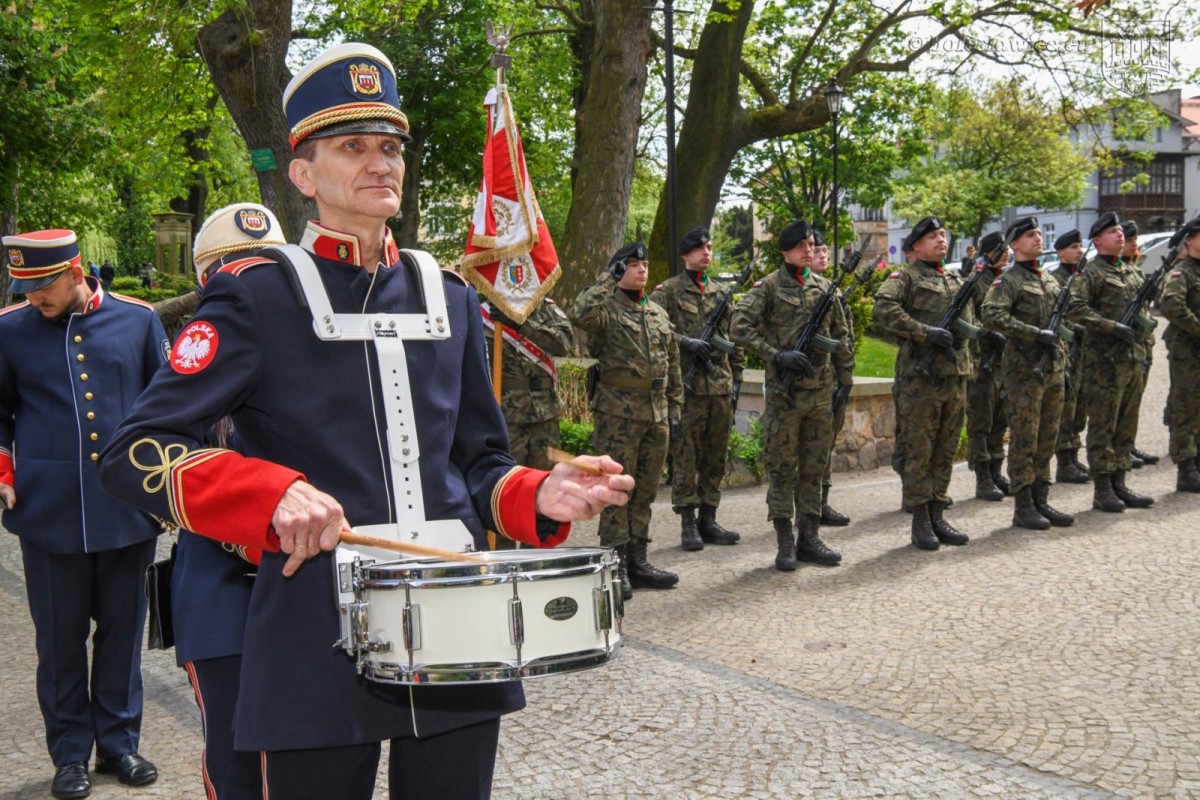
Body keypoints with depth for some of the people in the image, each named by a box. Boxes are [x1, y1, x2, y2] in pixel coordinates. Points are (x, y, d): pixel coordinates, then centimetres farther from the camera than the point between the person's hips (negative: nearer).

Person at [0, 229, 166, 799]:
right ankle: (71, 754, 21)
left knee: (122, 630, 10)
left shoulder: (138, 320, 2)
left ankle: (119, 743, 25)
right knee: (60, 638, 7)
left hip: (128, 510, 1)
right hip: (49, 513, -1)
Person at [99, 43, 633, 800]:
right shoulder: (257, 298, -3)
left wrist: (540, 495, -6)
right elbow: (136, 451, -9)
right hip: (318, 649, -4)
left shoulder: (450, 297, 11)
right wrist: (277, 494, -25)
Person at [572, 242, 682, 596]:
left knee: (646, 490, 11)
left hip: (656, 414, 6)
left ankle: (638, 561, 19)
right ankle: (615, 566, 3)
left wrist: (674, 407, 15)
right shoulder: (607, 308, -3)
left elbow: (672, 364, 21)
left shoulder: (658, 313, 17)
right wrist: (609, 279, -19)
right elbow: (580, 315, -28)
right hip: (619, 413, -6)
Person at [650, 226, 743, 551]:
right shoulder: (668, 291, 0)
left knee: (716, 457, 9)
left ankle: (709, 520, 17)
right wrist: (685, 342, -20)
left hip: (721, 388, 6)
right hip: (688, 387, -5)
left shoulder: (720, 293, 16)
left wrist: (736, 378, 14)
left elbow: (733, 339, 20)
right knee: (686, 457, -2)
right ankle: (688, 524, 4)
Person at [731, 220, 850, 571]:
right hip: (784, 392, -5)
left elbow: (840, 334, 18)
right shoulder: (768, 287, -3)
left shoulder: (824, 287, 12)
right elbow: (740, 327, -12)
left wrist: (843, 376, 13)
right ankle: (785, 542, 7)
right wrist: (776, 354, -18)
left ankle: (809, 537, 16)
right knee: (782, 468, 1)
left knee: (814, 468, 9)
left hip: (821, 392, 5)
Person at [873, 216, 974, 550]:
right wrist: (925, 332, -21)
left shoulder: (957, 282, 20)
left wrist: (963, 332, 6)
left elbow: (972, 318, 28)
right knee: (919, 451, -2)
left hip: (956, 375, 7)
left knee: (946, 451, 10)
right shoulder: (905, 277, -2)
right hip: (921, 376, -7)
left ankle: (937, 516, 18)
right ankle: (920, 522, 4)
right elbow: (884, 309, -17)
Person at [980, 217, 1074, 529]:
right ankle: (1023, 507, 2)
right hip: (1024, 371, -7)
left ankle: (1041, 501, 17)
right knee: (1024, 441, -3)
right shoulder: (1008, 281, -7)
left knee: (1047, 440, 10)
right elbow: (991, 316, -22)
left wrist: (1059, 348, 7)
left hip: (1053, 370, 7)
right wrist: (1036, 333, -22)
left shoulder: (1051, 281, 16)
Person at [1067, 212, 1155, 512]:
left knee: (1126, 426, 11)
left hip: (1134, 359, 8)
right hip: (1105, 360, -8)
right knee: (1103, 426, -3)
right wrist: (1112, 327, -22)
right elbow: (1075, 308, -18)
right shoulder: (1091, 273, -7)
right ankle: (1102, 490, 2)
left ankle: (1119, 484, 18)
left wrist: (1144, 322, 6)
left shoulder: (1130, 272, 17)